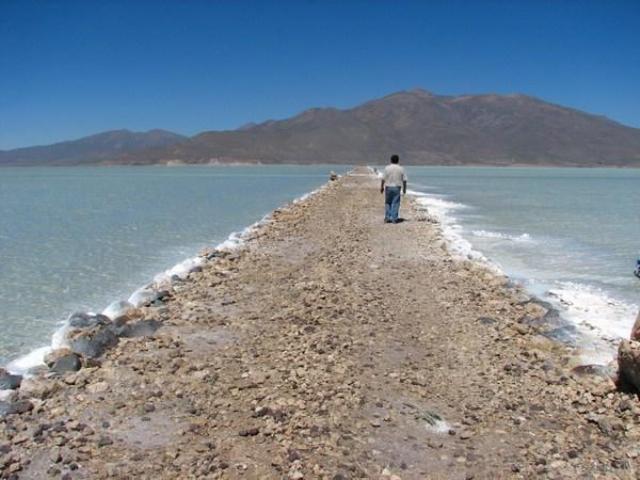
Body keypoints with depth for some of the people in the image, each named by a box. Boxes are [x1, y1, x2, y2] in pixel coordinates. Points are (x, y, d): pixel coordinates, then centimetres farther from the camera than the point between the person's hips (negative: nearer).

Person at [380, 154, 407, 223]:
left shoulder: (387, 168, -4)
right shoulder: (401, 169, 0)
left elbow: (383, 179, -5)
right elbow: (404, 180, 1)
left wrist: (381, 187, 4)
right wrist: (404, 189, 10)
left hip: (388, 187, 0)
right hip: (397, 188, 0)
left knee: (387, 203, 11)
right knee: (395, 204, 3)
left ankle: (387, 218, 10)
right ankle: (394, 219, 1)